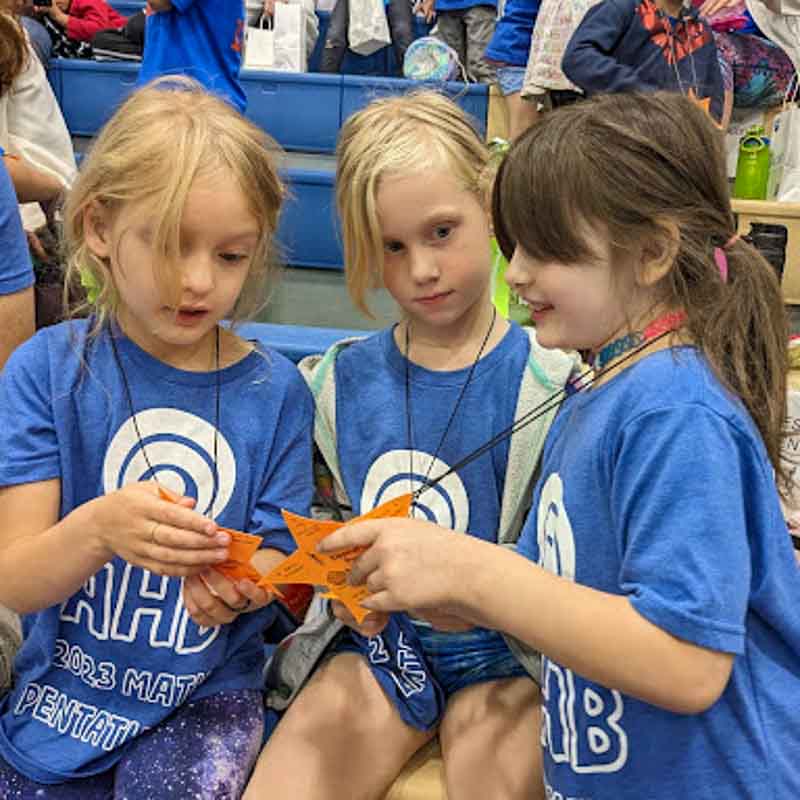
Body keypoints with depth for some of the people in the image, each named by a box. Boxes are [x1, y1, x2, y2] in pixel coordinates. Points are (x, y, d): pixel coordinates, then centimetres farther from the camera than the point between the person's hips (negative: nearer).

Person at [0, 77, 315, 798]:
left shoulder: (275, 391, -6)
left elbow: (282, 571, -3)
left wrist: (241, 586, -26)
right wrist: (97, 530, -32)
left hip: (206, 694, 0)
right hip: (60, 691, 1)